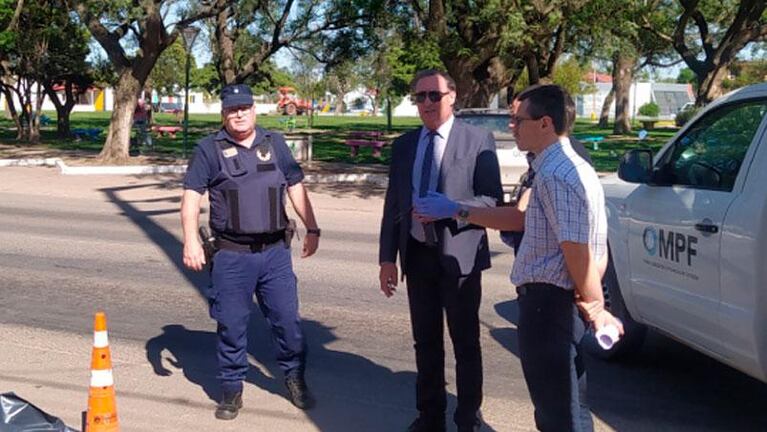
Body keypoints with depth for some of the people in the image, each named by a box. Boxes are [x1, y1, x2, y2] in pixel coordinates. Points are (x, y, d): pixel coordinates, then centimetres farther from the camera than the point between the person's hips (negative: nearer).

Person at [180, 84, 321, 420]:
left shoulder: (274, 143, 9)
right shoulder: (210, 149, 0)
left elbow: (296, 188, 13)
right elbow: (192, 196, -3)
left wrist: (312, 229, 10)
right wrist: (191, 240, -13)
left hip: (275, 251, 2)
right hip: (231, 255, -2)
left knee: (287, 319, 6)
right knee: (231, 325, 6)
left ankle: (295, 379, 26)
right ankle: (232, 390, 21)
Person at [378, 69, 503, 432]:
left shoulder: (478, 140, -7)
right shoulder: (404, 145, 7)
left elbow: (492, 199, -10)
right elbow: (393, 204, 8)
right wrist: (387, 257, 3)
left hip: (459, 256, -4)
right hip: (417, 255, 4)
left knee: (465, 343, 9)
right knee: (425, 341, 15)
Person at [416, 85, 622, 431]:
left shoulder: (556, 175, -21)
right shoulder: (562, 168, 12)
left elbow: (578, 251, -25)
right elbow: (521, 218, 19)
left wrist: (596, 309, -17)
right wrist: (458, 212, 21)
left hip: (547, 304, -10)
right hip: (551, 301, 10)